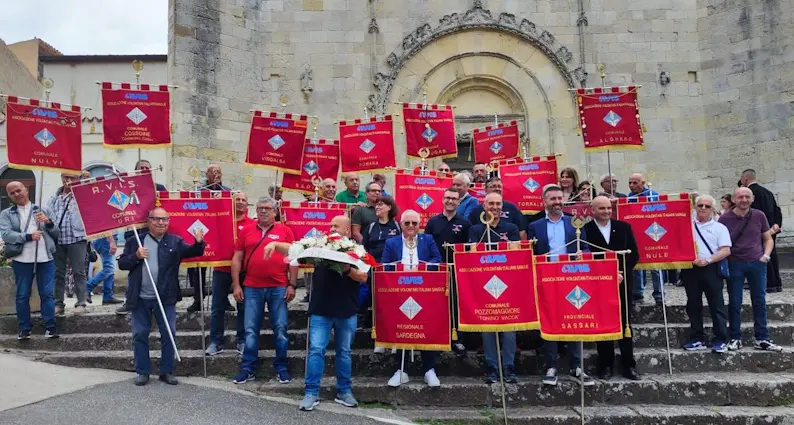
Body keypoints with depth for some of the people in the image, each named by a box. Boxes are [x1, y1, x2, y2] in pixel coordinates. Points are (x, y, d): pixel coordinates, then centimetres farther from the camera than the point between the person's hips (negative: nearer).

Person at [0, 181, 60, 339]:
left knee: (47, 294, 0)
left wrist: (49, 223, -8)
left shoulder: (44, 210, 14)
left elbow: (56, 234, 12)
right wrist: (28, 237, -19)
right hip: (22, 260, 0)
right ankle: (24, 328, 12)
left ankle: (50, 327, 4)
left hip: (45, 258, 0)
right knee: (22, 295, 4)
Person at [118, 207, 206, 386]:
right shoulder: (135, 241, 3)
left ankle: (166, 371, 17)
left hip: (166, 298, 0)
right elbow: (122, 263, 2)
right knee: (140, 335, 8)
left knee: (169, 335, 4)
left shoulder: (175, 241, 2)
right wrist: (136, 256, -16)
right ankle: (142, 372, 21)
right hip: (140, 298, 1)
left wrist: (198, 243, -29)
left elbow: (193, 252, -8)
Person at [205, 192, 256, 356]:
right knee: (218, 307, 6)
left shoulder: (253, 224, -1)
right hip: (222, 269, 2)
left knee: (243, 307, 7)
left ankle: (242, 341, 17)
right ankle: (215, 342, 15)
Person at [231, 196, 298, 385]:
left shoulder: (285, 231, 4)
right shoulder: (246, 231, 8)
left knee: (280, 329, 5)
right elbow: (237, 259, 8)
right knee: (250, 330, 6)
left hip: (279, 288, -1)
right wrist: (236, 285, 2)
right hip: (252, 288, 1)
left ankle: (281, 368, 16)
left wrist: (292, 285, -2)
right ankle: (248, 368, 16)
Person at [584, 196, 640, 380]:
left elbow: (634, 255, 7)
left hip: (622, 282, 2)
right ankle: (605, 365, 15)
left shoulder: (624, 227, 6)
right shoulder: (585, 230, -4)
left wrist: (622, 273, -6)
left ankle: (628, 365, 15)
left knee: (625, 324, 7)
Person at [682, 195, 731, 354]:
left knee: (716, 305, 0)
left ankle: (720, 340, 8)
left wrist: (707, 260, -17)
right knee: (693, 306, 7)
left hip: (711, 269, -2)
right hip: (690, 269, 2)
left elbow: (726, 251, -4)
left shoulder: (719, 227, 5)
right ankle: (697, 339, 16)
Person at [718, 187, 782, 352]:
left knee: (760, 301, 6)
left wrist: (766, 255, -2)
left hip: (757, 264, 2)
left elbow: (768, 239, 12)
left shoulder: (759, 216, 3)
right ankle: (735, 338, 13)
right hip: (734, 264, -2)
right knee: (735, 303, 4)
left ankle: (762, 339, 13)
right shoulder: (725, 218, -4)